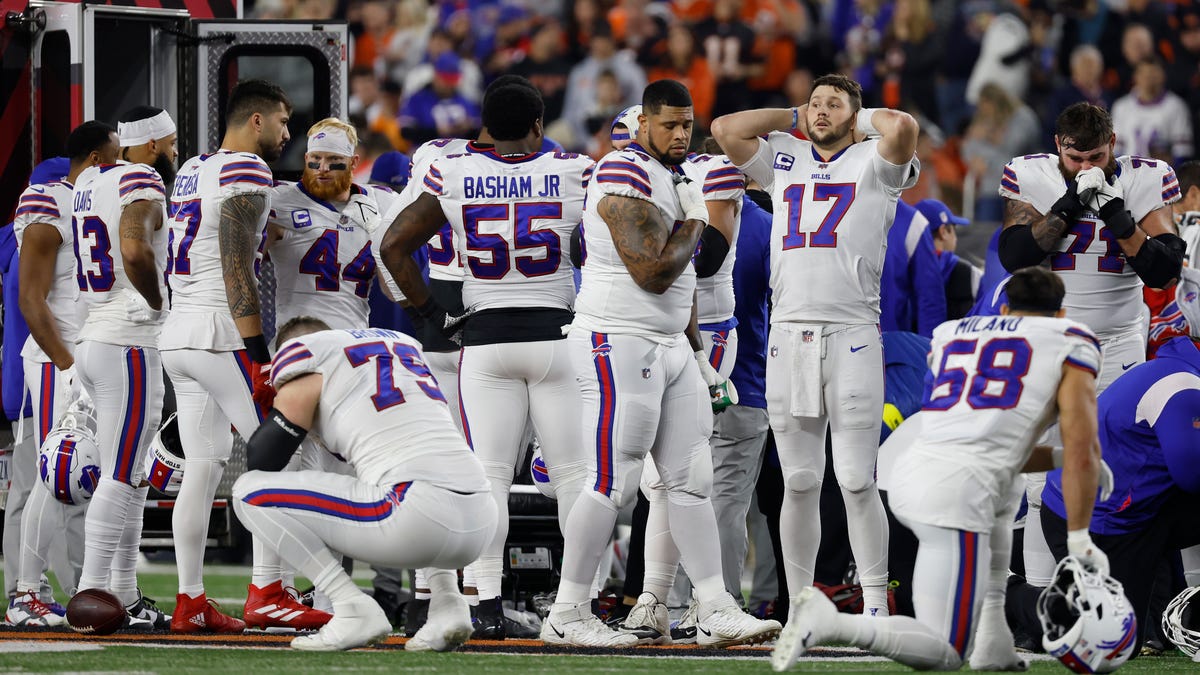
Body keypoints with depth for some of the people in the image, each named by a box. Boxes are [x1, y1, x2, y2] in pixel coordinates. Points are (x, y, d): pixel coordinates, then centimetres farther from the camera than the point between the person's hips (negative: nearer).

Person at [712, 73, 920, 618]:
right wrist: (794, 118, 14)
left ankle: (875, 608, -3)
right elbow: (726, 129, 9)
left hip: (852, 337, -4)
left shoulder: (874, 161, 5)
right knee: (800, 484, 5)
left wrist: (861, 119, 4)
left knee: (857, 482, -7)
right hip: (788, 337, 4)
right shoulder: (784, 161, 18)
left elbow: (903, 128, -16)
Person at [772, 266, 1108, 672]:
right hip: (954, 494, -7)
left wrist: (1060, 458, 36)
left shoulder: (953, 334, 26)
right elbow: (1082, 452, 2)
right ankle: (831, 624, -24)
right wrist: (1080, 540, 8)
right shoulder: (1069, 343, 10)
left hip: (908, 475, 7)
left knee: (1005, 493, 39)